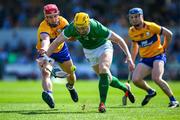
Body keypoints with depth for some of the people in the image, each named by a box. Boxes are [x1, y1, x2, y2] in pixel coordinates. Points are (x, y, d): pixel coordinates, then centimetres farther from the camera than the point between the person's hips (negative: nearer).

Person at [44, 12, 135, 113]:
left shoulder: (97, 28, -38)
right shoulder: (72, 28, -30)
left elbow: (119, 40, -29)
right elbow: (57, 42, -18)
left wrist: (129, 57, -35)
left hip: (103, 47, -4)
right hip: (89, 51, 4)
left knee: (104, 70, -30)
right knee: (107, 78, 9)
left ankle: (102, 103, -24)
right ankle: (125, 89, 37)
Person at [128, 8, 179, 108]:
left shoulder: (151, 26, -14)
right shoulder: (131, 32, 3)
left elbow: (169, 34, -6)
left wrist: (164, 48, 4)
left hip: (158, 55, -6)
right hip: (145, 59, 6)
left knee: (156, 78, -28)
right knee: (135, 79, -14)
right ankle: (150, 92, 17)